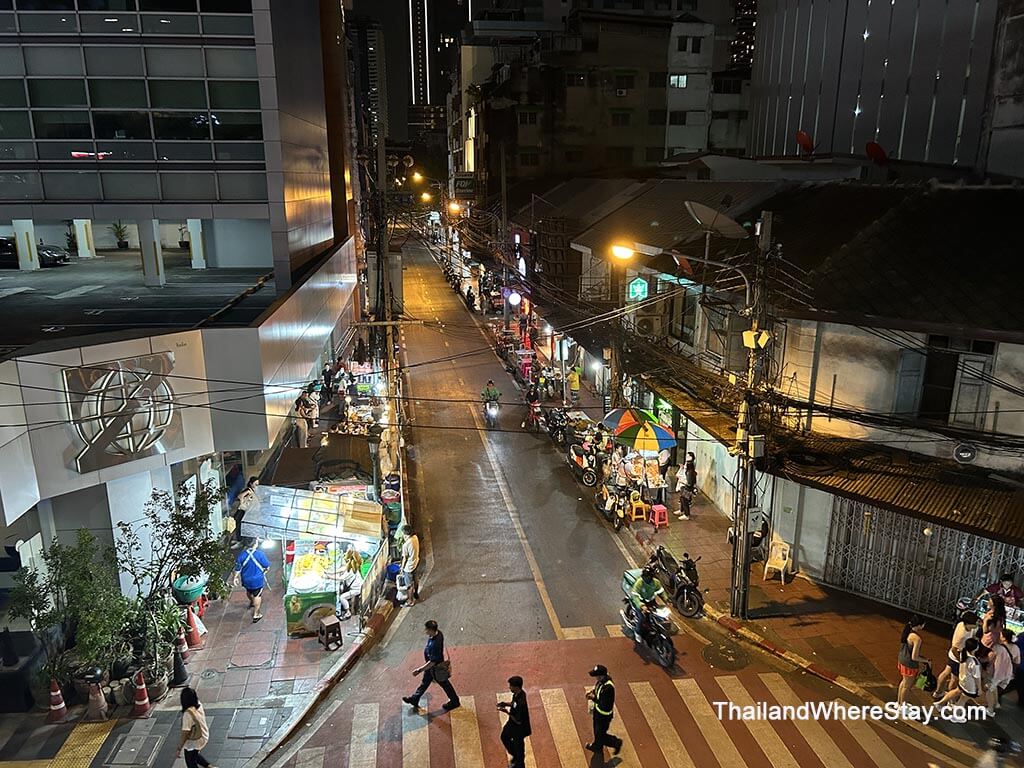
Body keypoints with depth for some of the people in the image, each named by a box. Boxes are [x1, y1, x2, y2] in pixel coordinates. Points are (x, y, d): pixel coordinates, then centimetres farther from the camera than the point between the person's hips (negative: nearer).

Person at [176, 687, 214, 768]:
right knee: (194, 754, 33)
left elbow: (185, 732, -28)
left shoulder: (188, 714, -34)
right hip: (204, 736, 7)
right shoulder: (199, 705, -13)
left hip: (193, 742, -7)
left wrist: (179, 748, -19)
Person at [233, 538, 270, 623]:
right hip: (258, 580, -4)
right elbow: (267, 567, -13)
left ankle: (252, 602, 59)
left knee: (249, 591, 31)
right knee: (257, 595, 13)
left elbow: (237, 568, -7)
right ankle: (256, 615, 19)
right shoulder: (260, 554, -25)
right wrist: (265, 570, 10)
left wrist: (236, 577, 9)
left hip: (246, 579, 4)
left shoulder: (241, 554, -16)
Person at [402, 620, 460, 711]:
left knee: (444, 683, 16)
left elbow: (432, 662, -34)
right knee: (425, 681, 26)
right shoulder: (438, 633, -16)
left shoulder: (434, 645, -42)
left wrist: (419, 670, -29)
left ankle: (455, 701, 40)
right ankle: (415, 699, 46)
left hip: (437, 667, -8)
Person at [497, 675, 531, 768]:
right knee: (504, 737, 30)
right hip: (512, 723, 9)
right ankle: (515, 756, 52)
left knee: (518, 747, 16)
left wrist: (507, 712, -26)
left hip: (519, 728, -9)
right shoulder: (517, 694, -13)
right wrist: (505, 703, -9)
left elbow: (518, 721, -31)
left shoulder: (521, 702, -39)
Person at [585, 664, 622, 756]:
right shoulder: (601, 680, -12)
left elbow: (605, 705, -34)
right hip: (597, 710, 8)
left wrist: (594, 698, -29)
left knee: (600, 734, 11)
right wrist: (592, 690, -7)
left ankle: (616, 743, 33)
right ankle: (597, 746, 53)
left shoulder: (608, 688, -39)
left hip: (604, 715, -8)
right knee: (596, 730, 28)